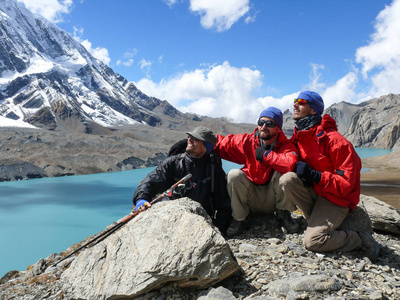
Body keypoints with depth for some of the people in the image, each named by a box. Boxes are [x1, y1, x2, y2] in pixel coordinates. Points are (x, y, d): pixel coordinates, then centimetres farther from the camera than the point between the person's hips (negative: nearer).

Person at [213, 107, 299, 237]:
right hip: (251, 199, 1)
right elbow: (220, 143, -1)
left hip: (272, 200, -1)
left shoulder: (286, 146, -10)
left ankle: (283, 215, -3)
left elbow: (291, 163, -34)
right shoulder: (246, 141, -4)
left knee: (285, 173, -26)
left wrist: (266, 154, -25)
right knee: (234, 174, -25)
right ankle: (238, 220, -7)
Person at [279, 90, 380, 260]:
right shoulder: (297, 137, 2)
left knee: (312, 241, -20)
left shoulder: (333, 140, -20)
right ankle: (318, 222, -4)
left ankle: (360, 240, 5)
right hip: (313, 191, 6)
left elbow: (346, 183, -20)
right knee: (286, 179, -24)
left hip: (336, 199, -6)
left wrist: (314, 175, -29)